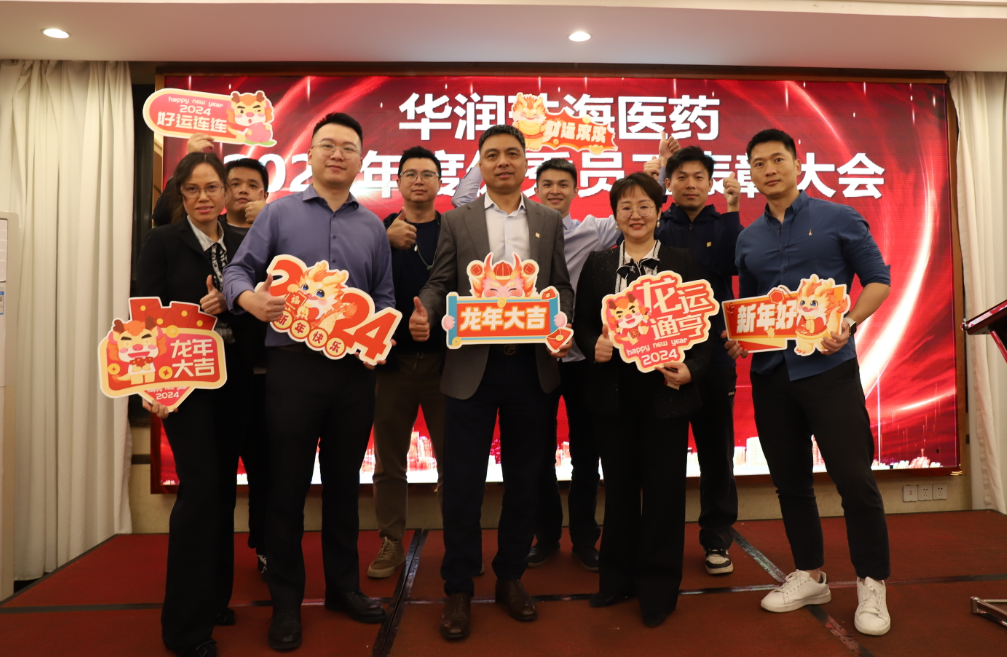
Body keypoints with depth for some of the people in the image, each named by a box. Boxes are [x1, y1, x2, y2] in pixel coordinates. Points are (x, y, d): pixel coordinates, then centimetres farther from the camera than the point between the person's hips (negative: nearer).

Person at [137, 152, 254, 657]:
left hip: (232, 381, 4)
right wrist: (197, 312, -20)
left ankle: (214, 597, 27)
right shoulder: (162, 242, -1)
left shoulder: (242, 244, 10)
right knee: (201, 486, -9)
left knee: (223, 487, 10)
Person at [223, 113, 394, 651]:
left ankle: (343, 585, 30)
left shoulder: (372, 226, 13)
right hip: (293, 365, -2)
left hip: (355, 370, 3)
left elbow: (384, 297, 13)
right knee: (287, 484, 5)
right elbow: (237, 270, 2)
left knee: (344, 481, 13)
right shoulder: (279, 213, 6)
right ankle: (285, 600, 22)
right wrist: (249, 296, -20)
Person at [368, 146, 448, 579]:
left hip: (443, 360, -1)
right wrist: (386, 242, -21)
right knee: (389, 460, 9)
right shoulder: (380, 230, 7)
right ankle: (390, 543, 23)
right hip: (393, 360, 1)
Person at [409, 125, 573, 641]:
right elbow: (439, 283, 4)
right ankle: (458, 588, 19)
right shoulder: (456, 221, 9)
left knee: (523, 477, 10)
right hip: (472, 364, -1)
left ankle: (510, 577, 28)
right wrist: (424, 314, -16)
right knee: (462, 480, 3)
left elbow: (562, 286, 10)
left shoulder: (549, 221, 13)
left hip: (532, 364, 2)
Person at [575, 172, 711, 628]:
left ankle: (659, 589, 23)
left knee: (663, 488, 6)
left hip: (665, 391, -1)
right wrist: (593, 347, -14)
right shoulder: (597, 265, 8)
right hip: (612, 390, 2)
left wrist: (690, 369, -15)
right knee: (618, 485, 13)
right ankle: (618, 577, 30)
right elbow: (582, 324, 7)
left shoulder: (683, 264, 3)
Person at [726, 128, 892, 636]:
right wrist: (737, 337, -2)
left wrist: (848, 323, -16)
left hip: (828, 367, -4)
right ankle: (809, 575, 27)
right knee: (790, 480, 11)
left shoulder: (838, 219, 1)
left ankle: (872, 584, 17)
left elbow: (877, 279, 1)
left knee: (854, 479, -2)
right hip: (770, 373, 4)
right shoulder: (748, 238, 12)